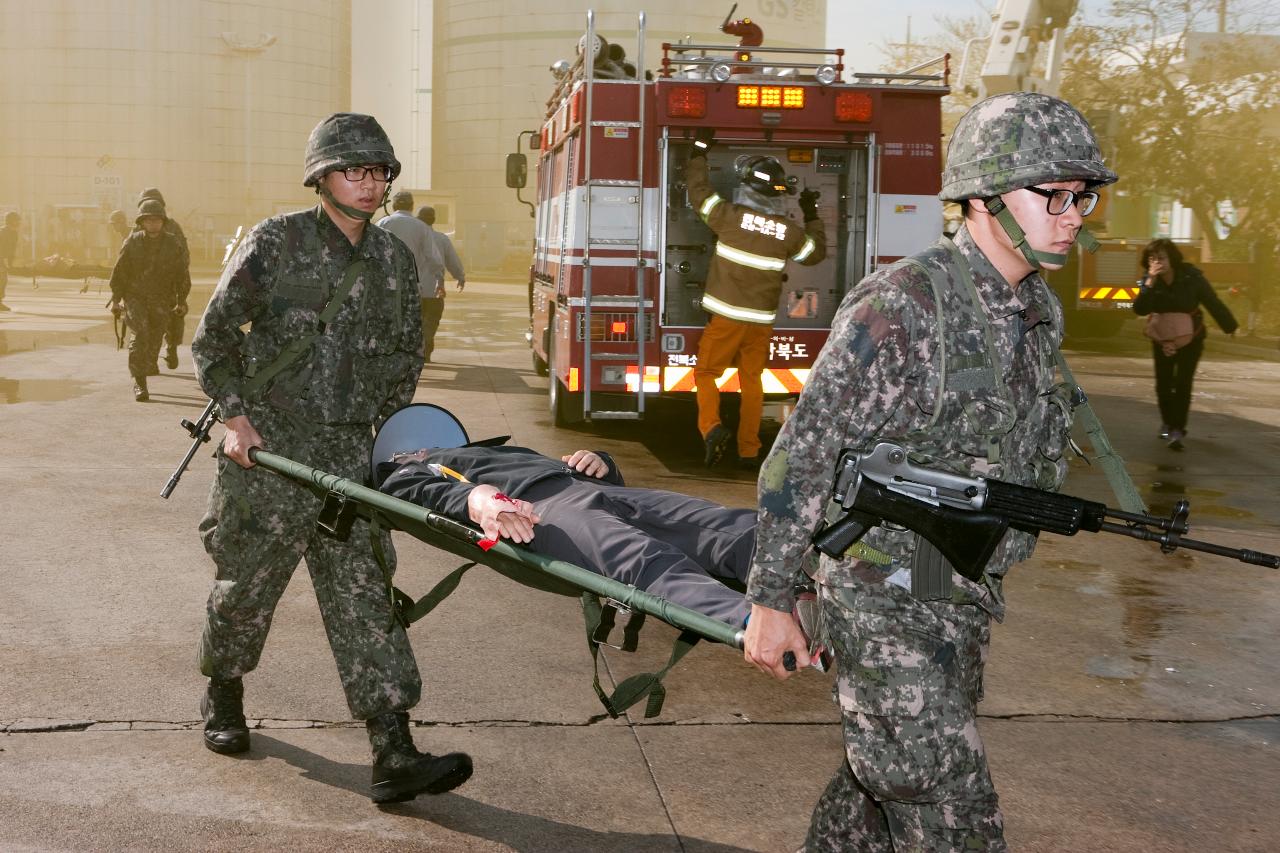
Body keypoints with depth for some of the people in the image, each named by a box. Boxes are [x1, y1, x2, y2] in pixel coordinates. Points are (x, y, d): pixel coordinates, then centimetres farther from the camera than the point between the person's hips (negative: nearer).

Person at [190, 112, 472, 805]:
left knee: (361, 588, -4)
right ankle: (222, 695, 40)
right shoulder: (276, 243, -5)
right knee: (249, 580, 10)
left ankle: (393, 757, -8)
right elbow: (213, 336, -1)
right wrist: (235, 414, -9)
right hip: (266, 443, -3)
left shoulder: (394, 260, 8)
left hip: (347, 450, 3)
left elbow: (405, 354, 17)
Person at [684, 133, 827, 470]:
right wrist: (812, 215, 29)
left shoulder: (732, 216, -10)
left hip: (726, 316, -3)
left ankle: (711, 427, -15)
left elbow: (698, 191, 4)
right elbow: (816, 252, 18)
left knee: (706, 372, 8)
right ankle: (749, 451, 13)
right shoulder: (788, 231, -1)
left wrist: (700, 151, 16)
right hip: (762, 320, 3)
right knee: (752, 381, 12)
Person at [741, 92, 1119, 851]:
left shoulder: (1040, 313, 5)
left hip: (966, 601, 8)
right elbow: (800, 456, -18)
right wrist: (771, 602, -16)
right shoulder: (900, 311, -21)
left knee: (892, 780, 21)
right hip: (883, 603, -8)